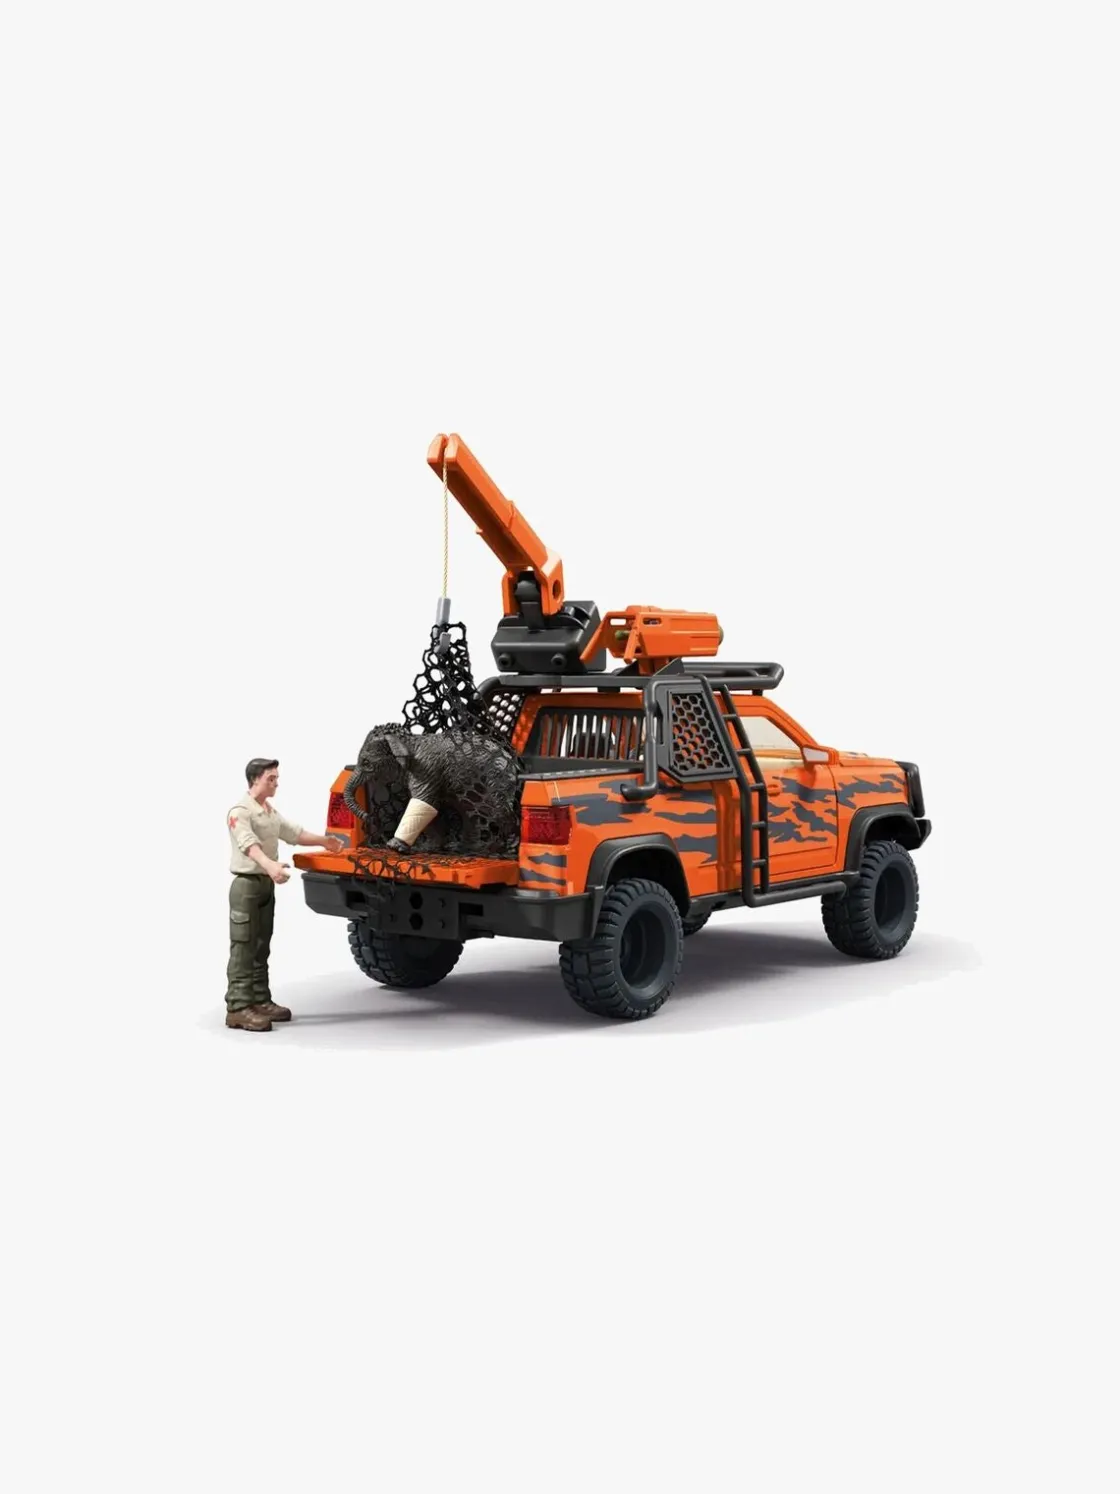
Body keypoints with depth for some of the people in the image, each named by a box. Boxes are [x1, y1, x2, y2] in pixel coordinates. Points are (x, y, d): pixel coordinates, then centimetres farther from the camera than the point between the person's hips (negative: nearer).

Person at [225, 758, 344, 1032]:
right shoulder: (240, 811, -15)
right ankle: (237, 1008, -10)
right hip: (247, 884, -9)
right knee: (243, 950, -10)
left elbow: (294, 833, 27)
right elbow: (249, 844, -32)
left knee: (261, 949, 12)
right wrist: (270, 864, -48)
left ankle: (260, 1001, 18)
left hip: (267, 883, 9)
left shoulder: (271, 812, 16)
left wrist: (323, 841, 23)